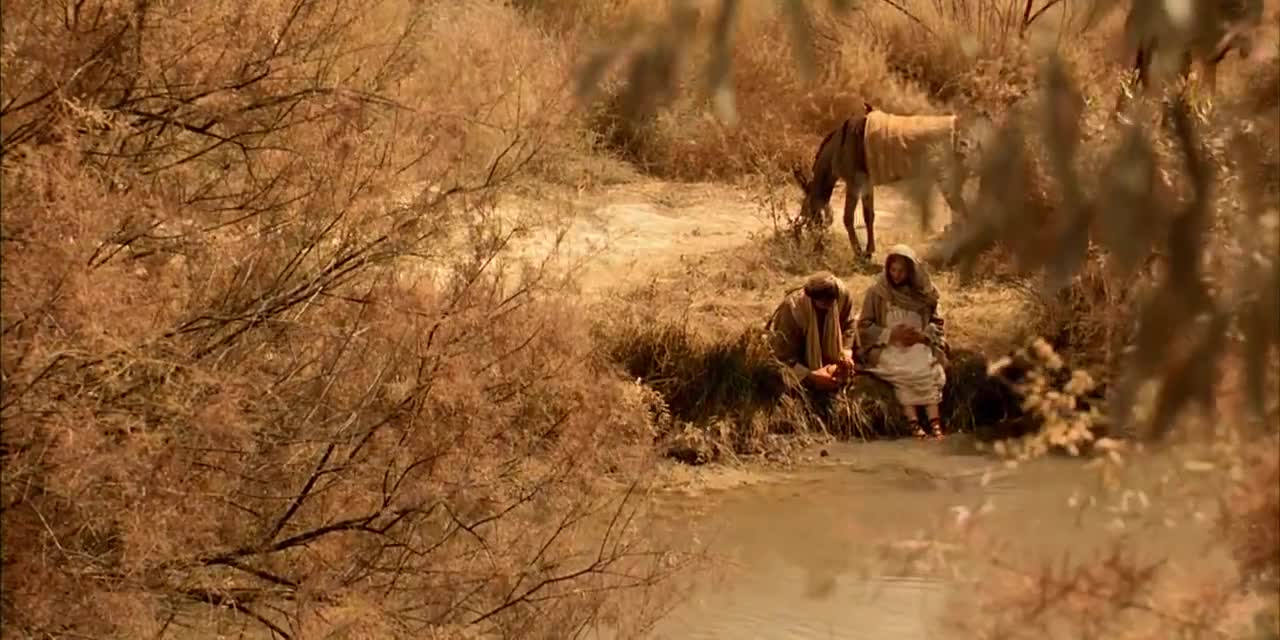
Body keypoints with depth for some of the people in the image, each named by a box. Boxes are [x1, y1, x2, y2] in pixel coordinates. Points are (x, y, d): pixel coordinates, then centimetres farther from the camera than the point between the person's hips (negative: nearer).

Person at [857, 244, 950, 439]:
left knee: (929, 370, -31)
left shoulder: (923, 294, 10)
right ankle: (913, 424, -39)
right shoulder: (875, 293, 3)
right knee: (906, 372, -33)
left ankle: (935, 423, -39)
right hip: (887, 348, -2)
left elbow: (936, 323, 13)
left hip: (918, 347, 2)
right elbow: (864, 327, 1)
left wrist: (922, 336, -9)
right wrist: (891, 334, -13)